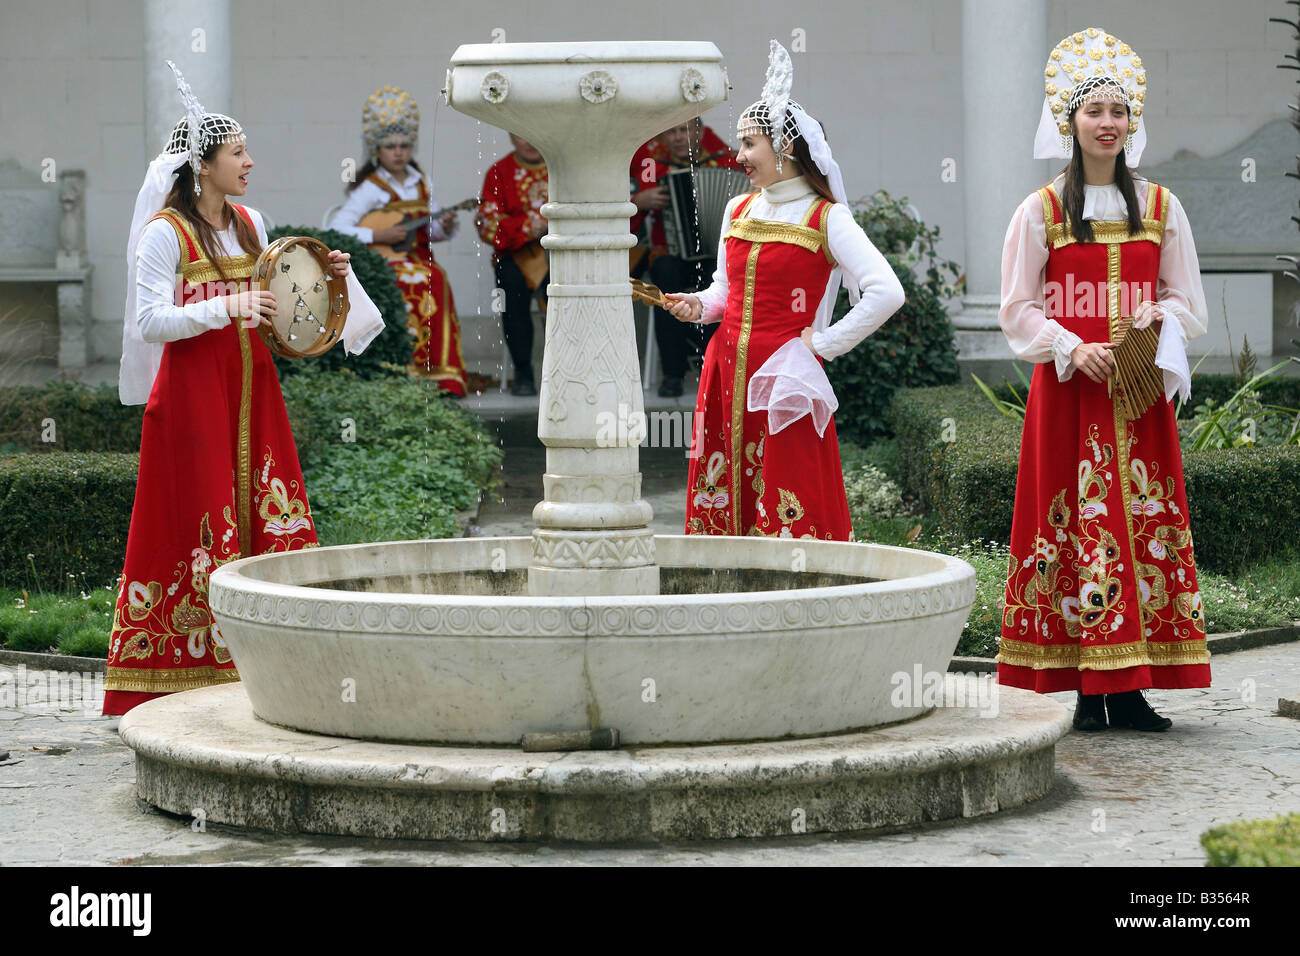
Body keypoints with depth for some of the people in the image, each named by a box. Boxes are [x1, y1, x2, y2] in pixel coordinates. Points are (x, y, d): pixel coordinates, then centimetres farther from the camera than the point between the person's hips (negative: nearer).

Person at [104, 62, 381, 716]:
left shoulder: (249, 224, 13)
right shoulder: (165, 233, -9)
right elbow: (149, 320, -16)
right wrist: (224, 308, -24)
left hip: (251, 386, 7)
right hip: (193, 389, -7)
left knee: (270, 515, 3)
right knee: (200, 521, -5)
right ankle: (192, 664, 1)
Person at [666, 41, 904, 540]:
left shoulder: (825, 219, -7)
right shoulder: (738, 210, 12)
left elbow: (887, 293, -15)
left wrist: (824, 343, -11)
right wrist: (699, 305, 2)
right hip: (726, 370, 6)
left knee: (791, 514, -6)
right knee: (721, 503, 6)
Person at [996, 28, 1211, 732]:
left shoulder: (1159, 207, 10)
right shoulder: (1042, 211, 3)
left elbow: (1187, 300, 11)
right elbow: (1017, 310, 2)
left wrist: (1160, 319, -11)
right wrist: (1073, 349, -14)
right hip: (1068, 386, -2)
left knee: (1145, 522, -2)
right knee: (1076, 524, -6)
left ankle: (1131, 688, 0)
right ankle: (1090, 689, -2)